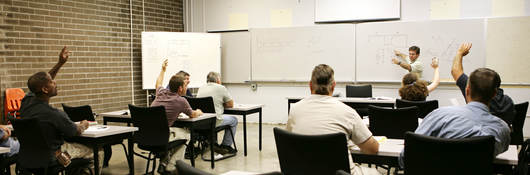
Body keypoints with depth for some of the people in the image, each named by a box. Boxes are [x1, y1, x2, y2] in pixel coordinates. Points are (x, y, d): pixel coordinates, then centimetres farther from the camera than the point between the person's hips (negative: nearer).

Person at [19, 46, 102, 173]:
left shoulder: (27, 101, -12)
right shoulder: (55, 115, -32)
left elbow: (42, 81, 9)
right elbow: (77, 132, -12)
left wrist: (60, 63, 6)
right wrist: (83, 125, 10)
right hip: (51, 158, -8)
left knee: (71, 144, 33)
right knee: (97, 152, 5)